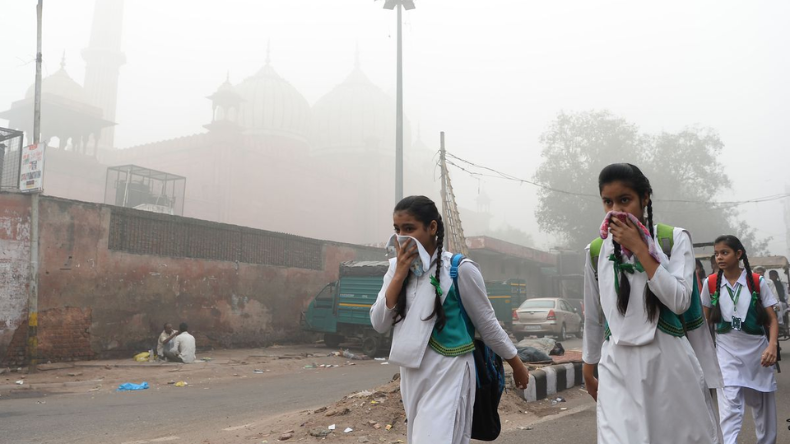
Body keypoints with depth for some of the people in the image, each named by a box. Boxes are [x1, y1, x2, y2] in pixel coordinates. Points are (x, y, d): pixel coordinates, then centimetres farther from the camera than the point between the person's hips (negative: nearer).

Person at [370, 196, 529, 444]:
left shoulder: (459, 269, -12)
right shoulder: (397, 268, 3)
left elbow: (488, 324, -2)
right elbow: (379, 324, -4)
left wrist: (517, 366, 6)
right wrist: (400, 275, -13)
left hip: (449, 374, -6)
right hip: (412, 375, 6)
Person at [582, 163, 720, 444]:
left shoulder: (674, 239, -1)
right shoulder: (597, 252, 4)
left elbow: (680, 301, -14)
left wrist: (639, 249, -15)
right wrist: (588, 369, 18)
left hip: (669, 362, 0)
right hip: (618, 367, 1)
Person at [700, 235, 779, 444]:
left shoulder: (757, 282, -5)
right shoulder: (711, 283, -3)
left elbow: (772, 319, -4)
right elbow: (705, 320, 8)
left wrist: (772, 346, -19)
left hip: (757, 350, 1)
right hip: (727, 352, -1)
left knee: (763, 405, 16)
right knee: (730, 407, -12)